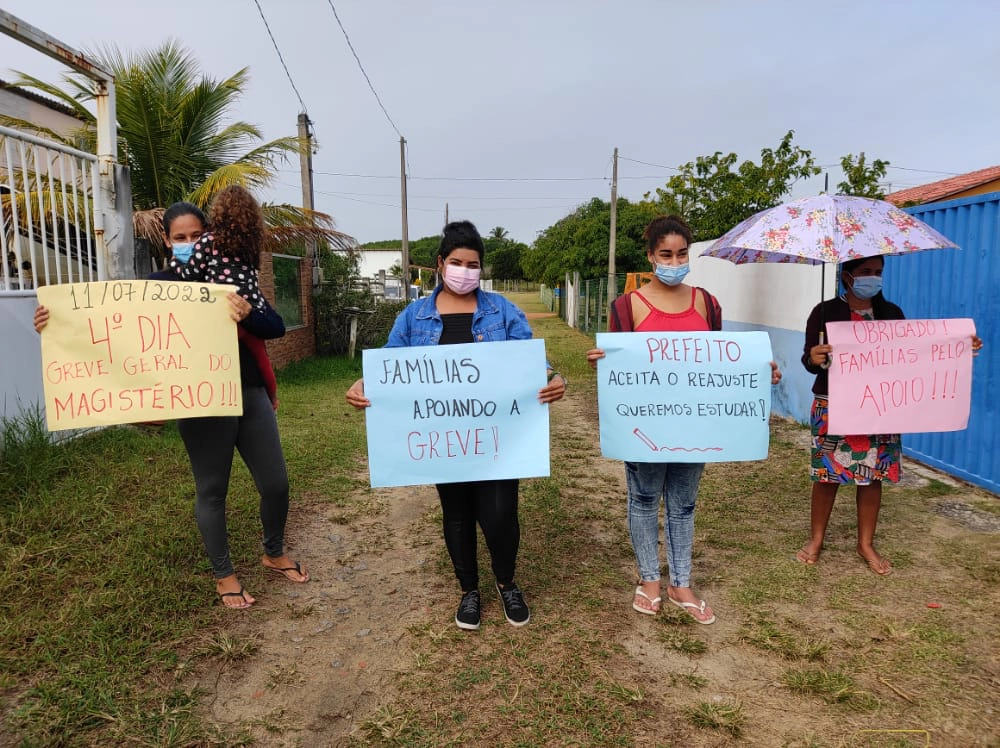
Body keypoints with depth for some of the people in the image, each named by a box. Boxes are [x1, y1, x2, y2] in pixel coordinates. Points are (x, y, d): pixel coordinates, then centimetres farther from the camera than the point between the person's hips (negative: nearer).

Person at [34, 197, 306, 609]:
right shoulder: (159, 285, 1)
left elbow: (277, 327, -3)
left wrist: (248, 315, -24)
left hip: (250, 393, 3)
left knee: (275, 482, 8)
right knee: (211, 490, 8)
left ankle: (274, 554, 34)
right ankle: (224, 575, 27)